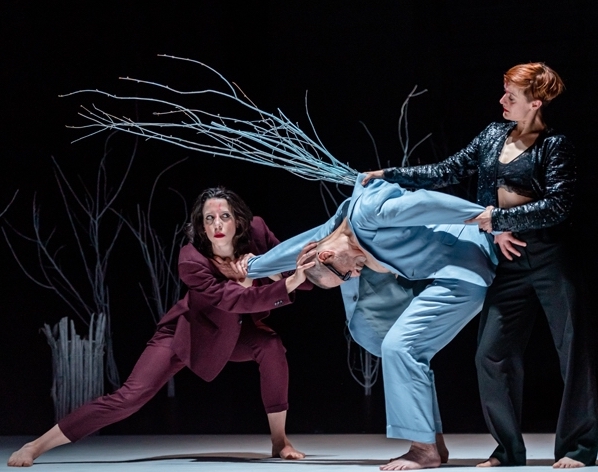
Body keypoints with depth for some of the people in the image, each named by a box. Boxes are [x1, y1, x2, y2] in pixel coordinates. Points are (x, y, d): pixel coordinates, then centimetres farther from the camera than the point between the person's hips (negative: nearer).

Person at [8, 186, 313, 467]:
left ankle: (279, 442, -11)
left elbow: (284, 265, -12)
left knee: (271, 347, -28)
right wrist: (288, 285, -53)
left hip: (235, 330, 4)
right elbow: (236, 299, -42)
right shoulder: (192, 262, -34)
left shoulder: (256, 233, -23)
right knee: (131, 396, -16)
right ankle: (36, 446, -11)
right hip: (188, 331, -4)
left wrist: (302, 268, -36)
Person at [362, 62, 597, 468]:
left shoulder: (555, 145, -7)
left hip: (549, 259, -6)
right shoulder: (494, 136, 10)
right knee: (493, 351, 2)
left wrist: (498, 216, -17)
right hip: (508, 261, 6)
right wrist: (389, 175, 9)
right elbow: (446, 173, 14)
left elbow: (558, 206, -16)